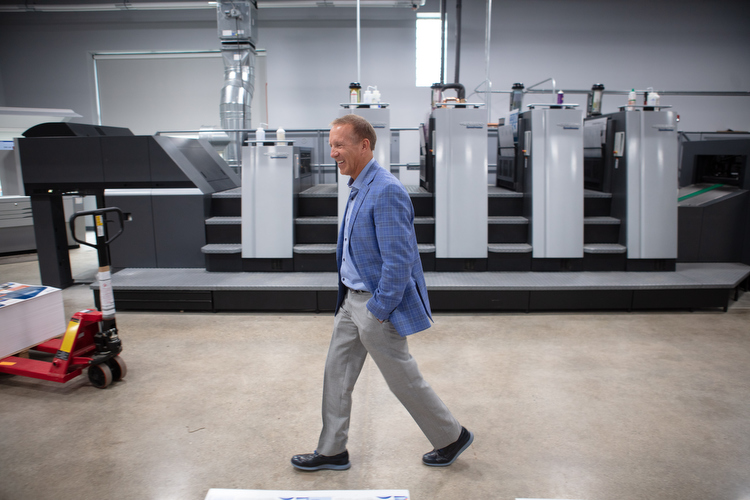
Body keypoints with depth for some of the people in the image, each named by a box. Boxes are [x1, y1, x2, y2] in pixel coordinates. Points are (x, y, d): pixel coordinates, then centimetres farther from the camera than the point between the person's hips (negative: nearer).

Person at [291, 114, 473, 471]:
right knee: (337, 374, 14)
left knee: (403, 379, 7)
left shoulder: (386, 191, -23)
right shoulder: (358, 188, 9)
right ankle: (332, 451, 30)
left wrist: (378, 312, -20)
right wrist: (347, 300, 19)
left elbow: (398, 261, -25)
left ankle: (452, 438, 30)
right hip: (352, 298, 9)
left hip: (378, 303, -9)